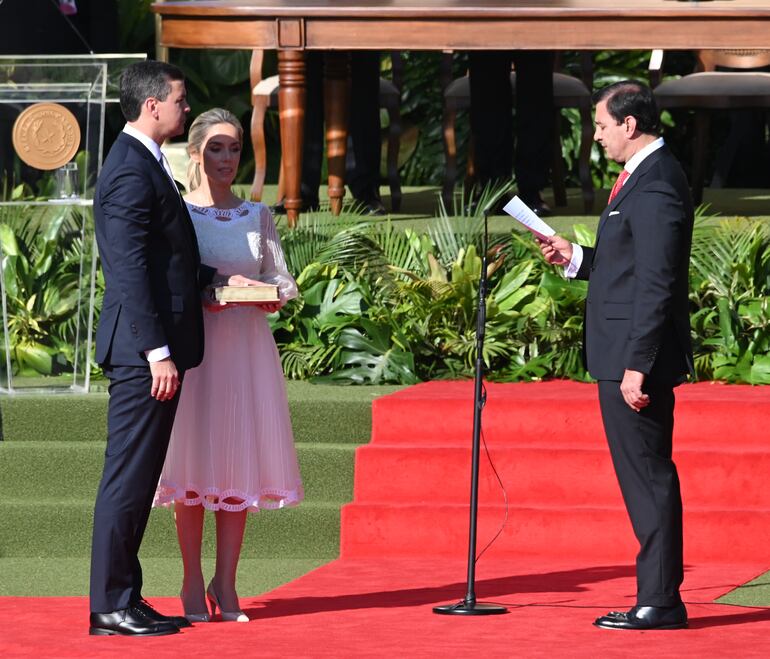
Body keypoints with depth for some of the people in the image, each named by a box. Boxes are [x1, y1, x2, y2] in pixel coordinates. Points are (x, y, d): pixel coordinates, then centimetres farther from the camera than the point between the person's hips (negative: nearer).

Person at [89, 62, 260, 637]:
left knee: (139, 477, 12)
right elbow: (131, 271, -20)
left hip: (154, 348, 10)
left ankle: (124, 597, 16)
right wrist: (158, 352, -22)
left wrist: (219, 278, 17)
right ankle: (110, 605, -4)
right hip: (143, 349, -10)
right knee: (128, 476, -7)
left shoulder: (146, 164, 18)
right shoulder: (133, 171, -15)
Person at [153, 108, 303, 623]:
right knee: (193, 461, -4)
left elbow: (283, 281, 10)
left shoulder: (258, 216, 12)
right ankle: (193, 585, 3)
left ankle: (226, 583, 8)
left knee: (240, 464, 1)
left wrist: (271, 295, -12)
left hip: (246, 346, 3)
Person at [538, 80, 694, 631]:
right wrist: (576, 259, 14)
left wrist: (636, 364, -23)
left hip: (637, 357, -11)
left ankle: (660, 602, -3)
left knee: (649, 476, -6)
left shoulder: (655, 184, -18)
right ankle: (660, 596, 17)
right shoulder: (647, 175, 15)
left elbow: (656, 282, -22)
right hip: (626, 357, 11)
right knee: (647, 478, 12)